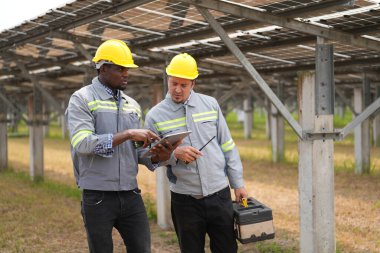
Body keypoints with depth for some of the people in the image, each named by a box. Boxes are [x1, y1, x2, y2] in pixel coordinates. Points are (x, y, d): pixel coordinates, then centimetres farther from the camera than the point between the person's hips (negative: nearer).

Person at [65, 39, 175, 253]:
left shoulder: (132, 105, 12)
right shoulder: (82, 99, -5)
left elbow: (138, 152, 12)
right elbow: (82, 143, -19)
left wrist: (157, 157, -10)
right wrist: (127, 134, -23)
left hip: (131, 196, 5)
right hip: (98, 197, -5)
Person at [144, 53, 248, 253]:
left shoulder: (210, 104, 4)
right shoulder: (155, 116, -2)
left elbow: (227, 146, 8)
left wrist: (238, 183, 5)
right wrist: (174, 154, -20)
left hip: (219, 194, 2)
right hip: (185, 200, -1)